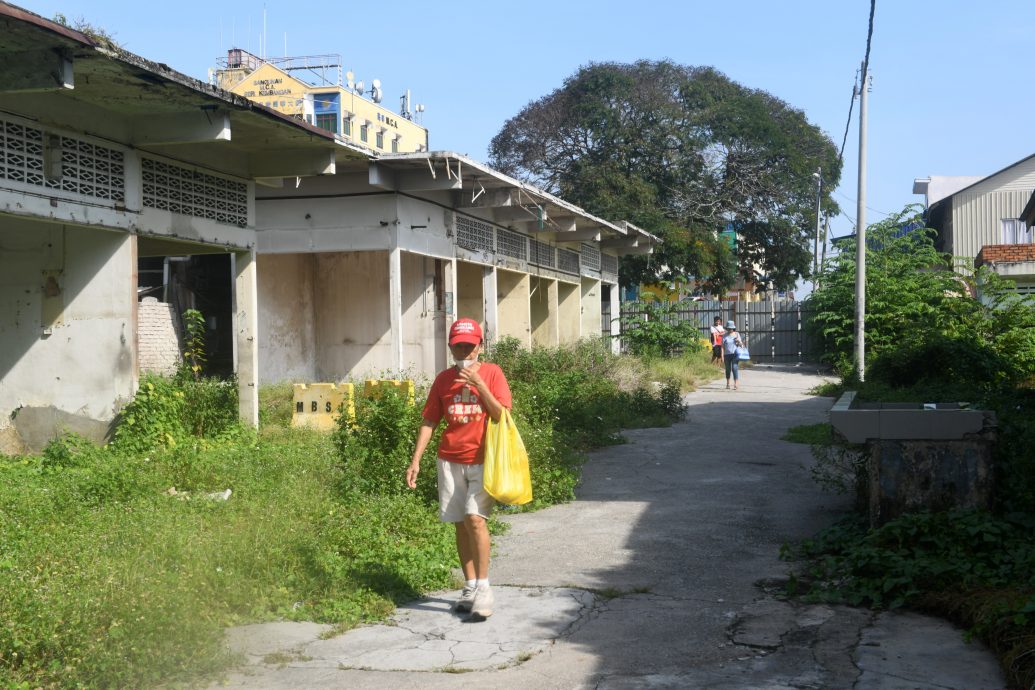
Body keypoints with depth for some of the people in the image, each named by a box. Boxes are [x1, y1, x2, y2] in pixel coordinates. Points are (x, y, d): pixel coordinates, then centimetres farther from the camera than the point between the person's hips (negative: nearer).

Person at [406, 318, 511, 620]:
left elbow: (502, 415, -11)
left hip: (483, 459, -4)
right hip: (451, 459, 4)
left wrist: (478, 384, -19)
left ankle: (483, 587, -8)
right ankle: (470, 587, 18)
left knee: (474, 517, -17)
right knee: (460, 523, 7)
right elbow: (429, 421, 8)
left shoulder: (492, 373, -3)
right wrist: (416, 459, 2)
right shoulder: (443, 379, 6)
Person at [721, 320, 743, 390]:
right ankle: (727, 384, 26)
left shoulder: (736, 335, 7)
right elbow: (722, 346, 2)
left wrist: (739, 341, -11)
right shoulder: (725, 336, 4)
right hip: (727, 355, 1)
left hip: (735, 354, -1)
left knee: (735, 368, -14)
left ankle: (736, 385, -18)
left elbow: (741, 345, 12)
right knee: (728, 369, 10)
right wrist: (722, 356, -4)